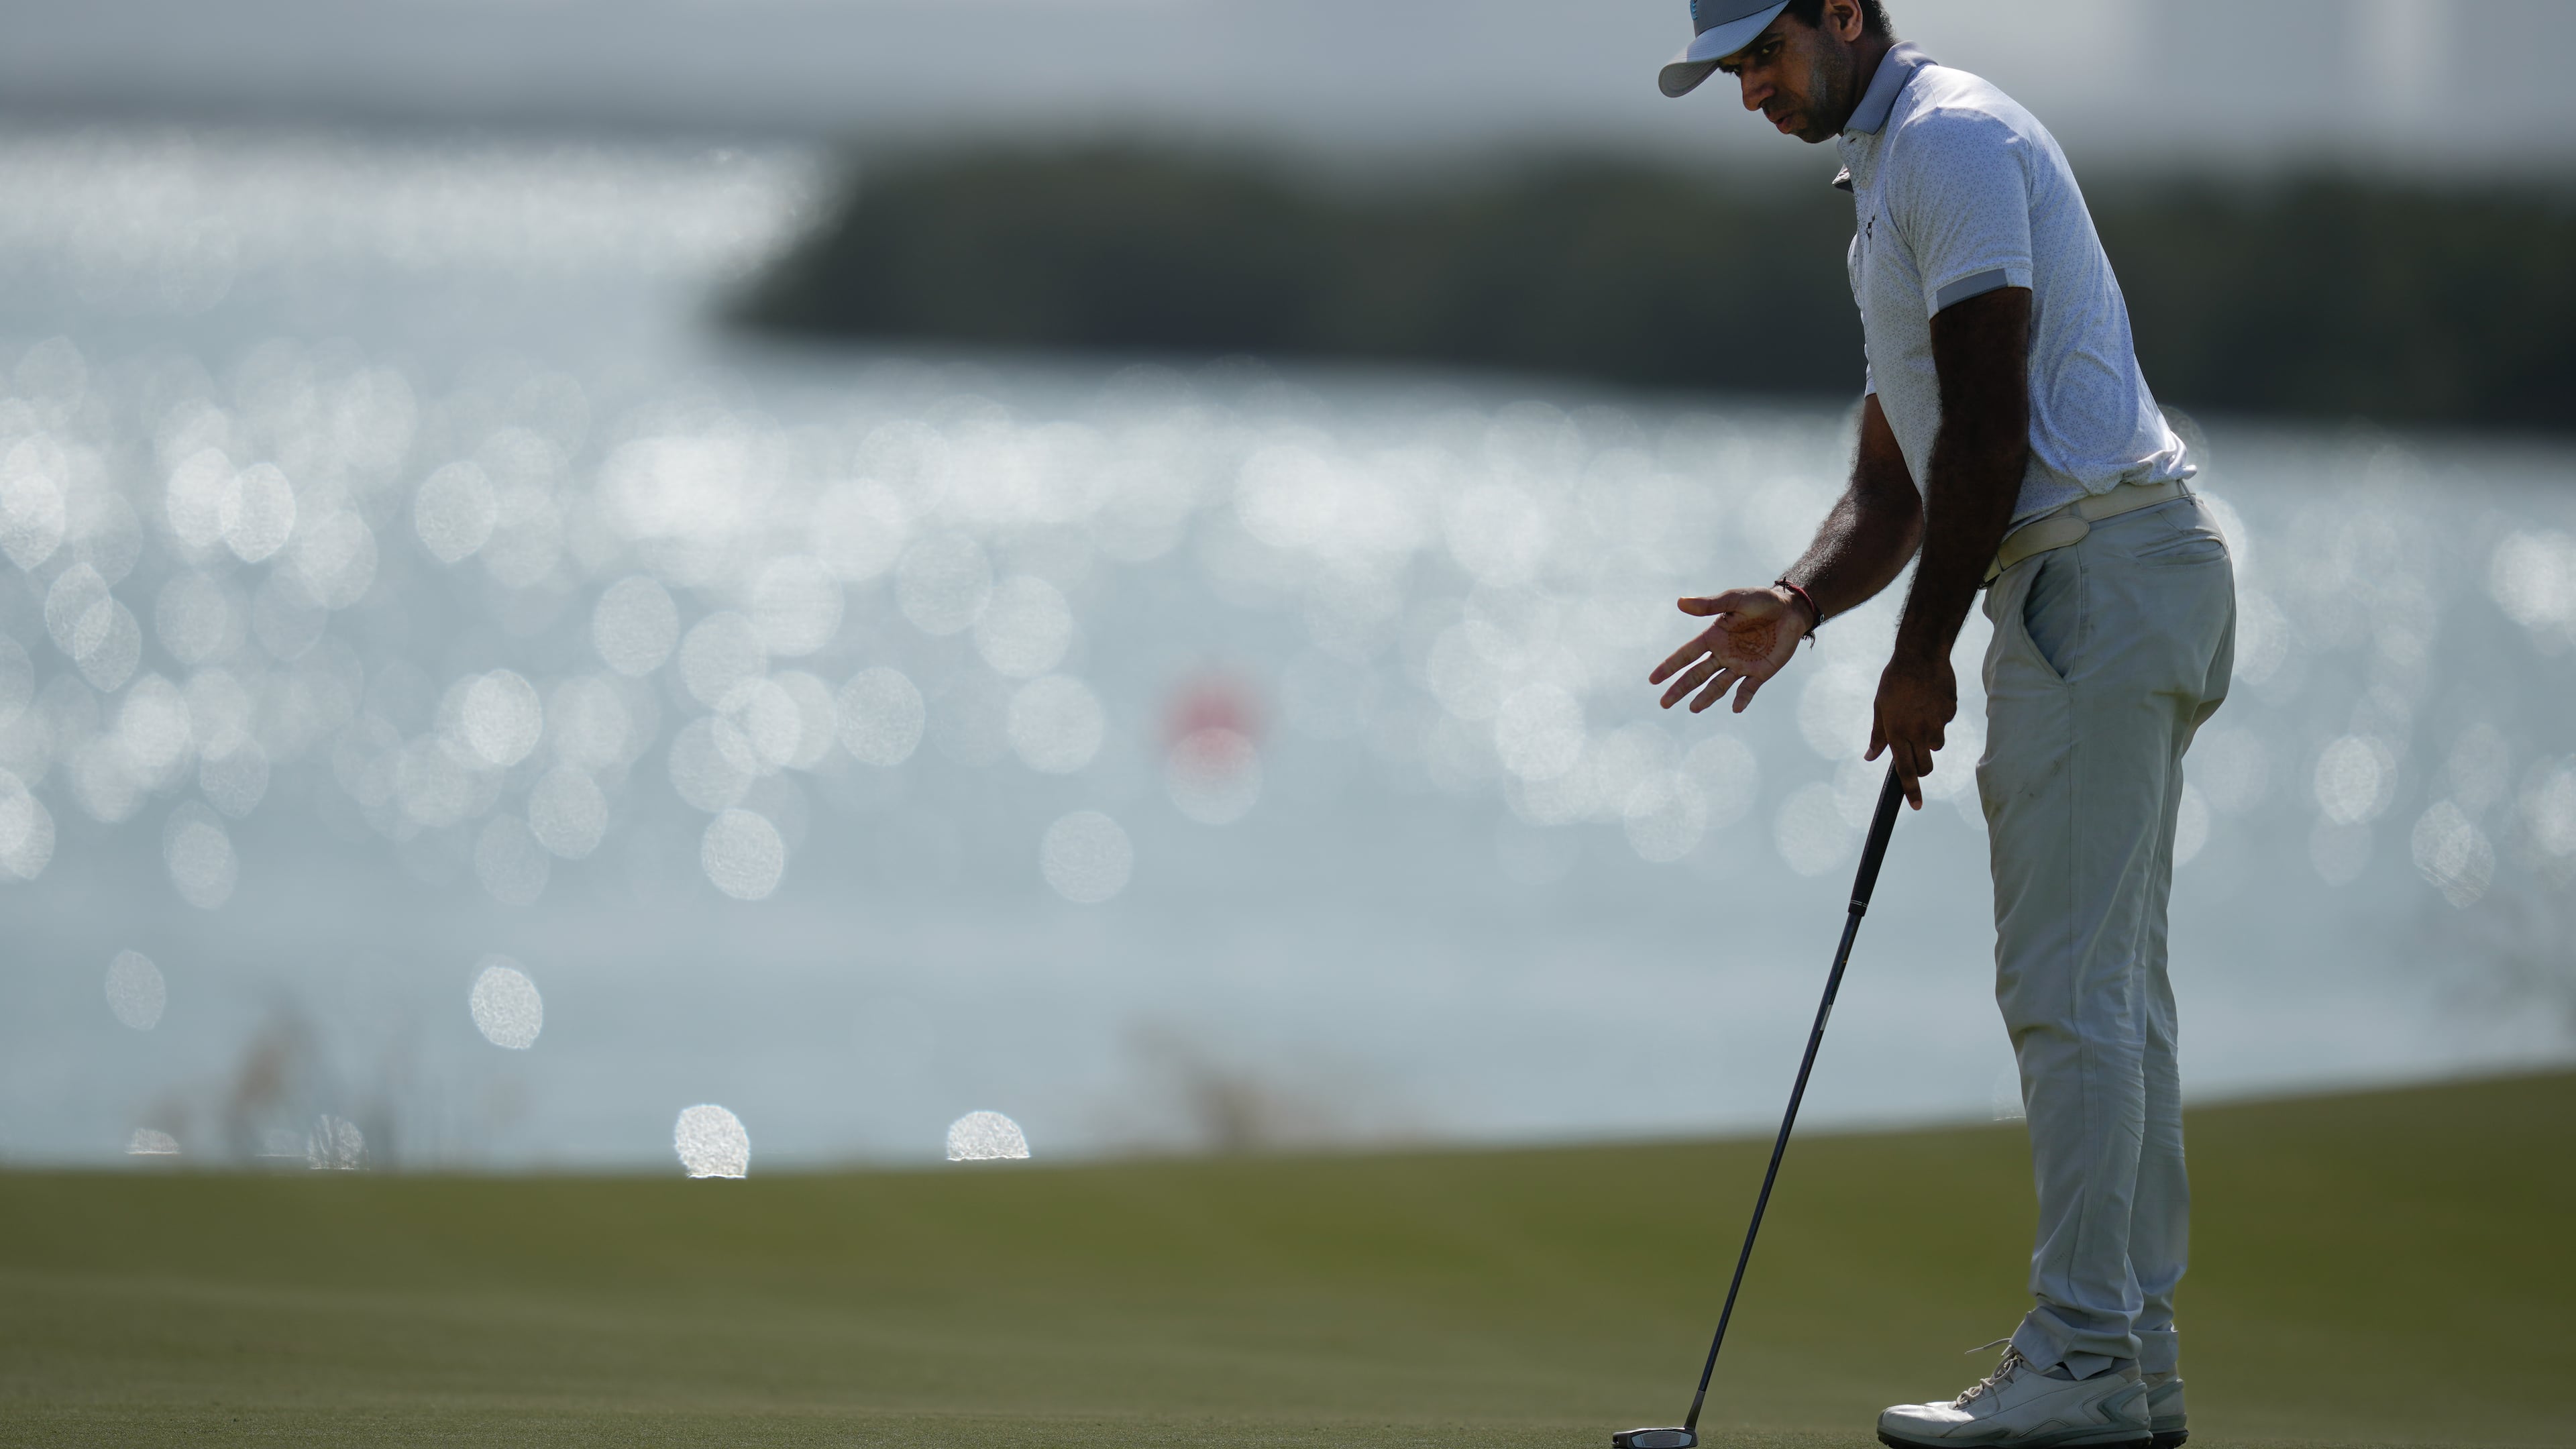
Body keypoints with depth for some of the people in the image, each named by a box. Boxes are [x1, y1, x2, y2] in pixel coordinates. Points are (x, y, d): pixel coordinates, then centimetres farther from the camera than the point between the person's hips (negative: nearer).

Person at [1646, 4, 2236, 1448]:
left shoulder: (1949, 138, -9)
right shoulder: (1889, 181, 24)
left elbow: (1990, 429, -16)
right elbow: (1894, 485, 24)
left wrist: (1920, 660, -11)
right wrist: (1795, 610, 5)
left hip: (2101, 563, -11)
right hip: (2105, 585, 11)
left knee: (2069, 979, -11)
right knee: (2114, 979, 10)